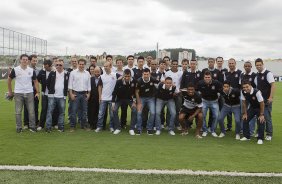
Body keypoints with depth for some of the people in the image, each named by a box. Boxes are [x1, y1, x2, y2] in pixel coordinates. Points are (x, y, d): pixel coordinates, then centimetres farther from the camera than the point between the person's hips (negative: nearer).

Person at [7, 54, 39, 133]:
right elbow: (9, 80, 8)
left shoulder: (31, 70, 3)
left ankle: (32, 127, 13)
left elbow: (35, 81, 10)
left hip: (29, 93, 2)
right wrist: (10, 91, 9)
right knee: (18, 112, 4)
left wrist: (37, 92, 2)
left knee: (31, 111, 3)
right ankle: (19, 127, 15)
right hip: (18, 93, -1)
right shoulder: (15, 70, -3)